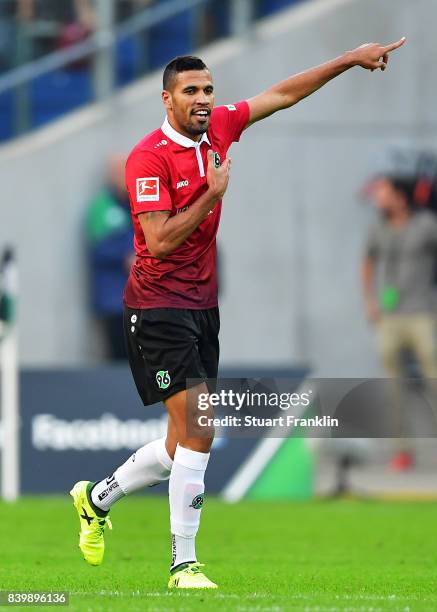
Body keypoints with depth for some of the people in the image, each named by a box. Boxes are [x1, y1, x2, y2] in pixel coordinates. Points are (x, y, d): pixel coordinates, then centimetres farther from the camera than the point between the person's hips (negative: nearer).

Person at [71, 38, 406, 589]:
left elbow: (282, 94, 16)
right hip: (158, 306, -8)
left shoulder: (218, 127, 5)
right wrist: (214, 193, -17)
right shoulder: (149, 157, -16)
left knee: (183, 446, 10)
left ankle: (97, 498, 33)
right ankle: (184, 565, -8)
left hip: (202, 304, 8)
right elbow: (160, 242, -21)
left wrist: (351, 59, 15)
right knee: (198, 430, -14)